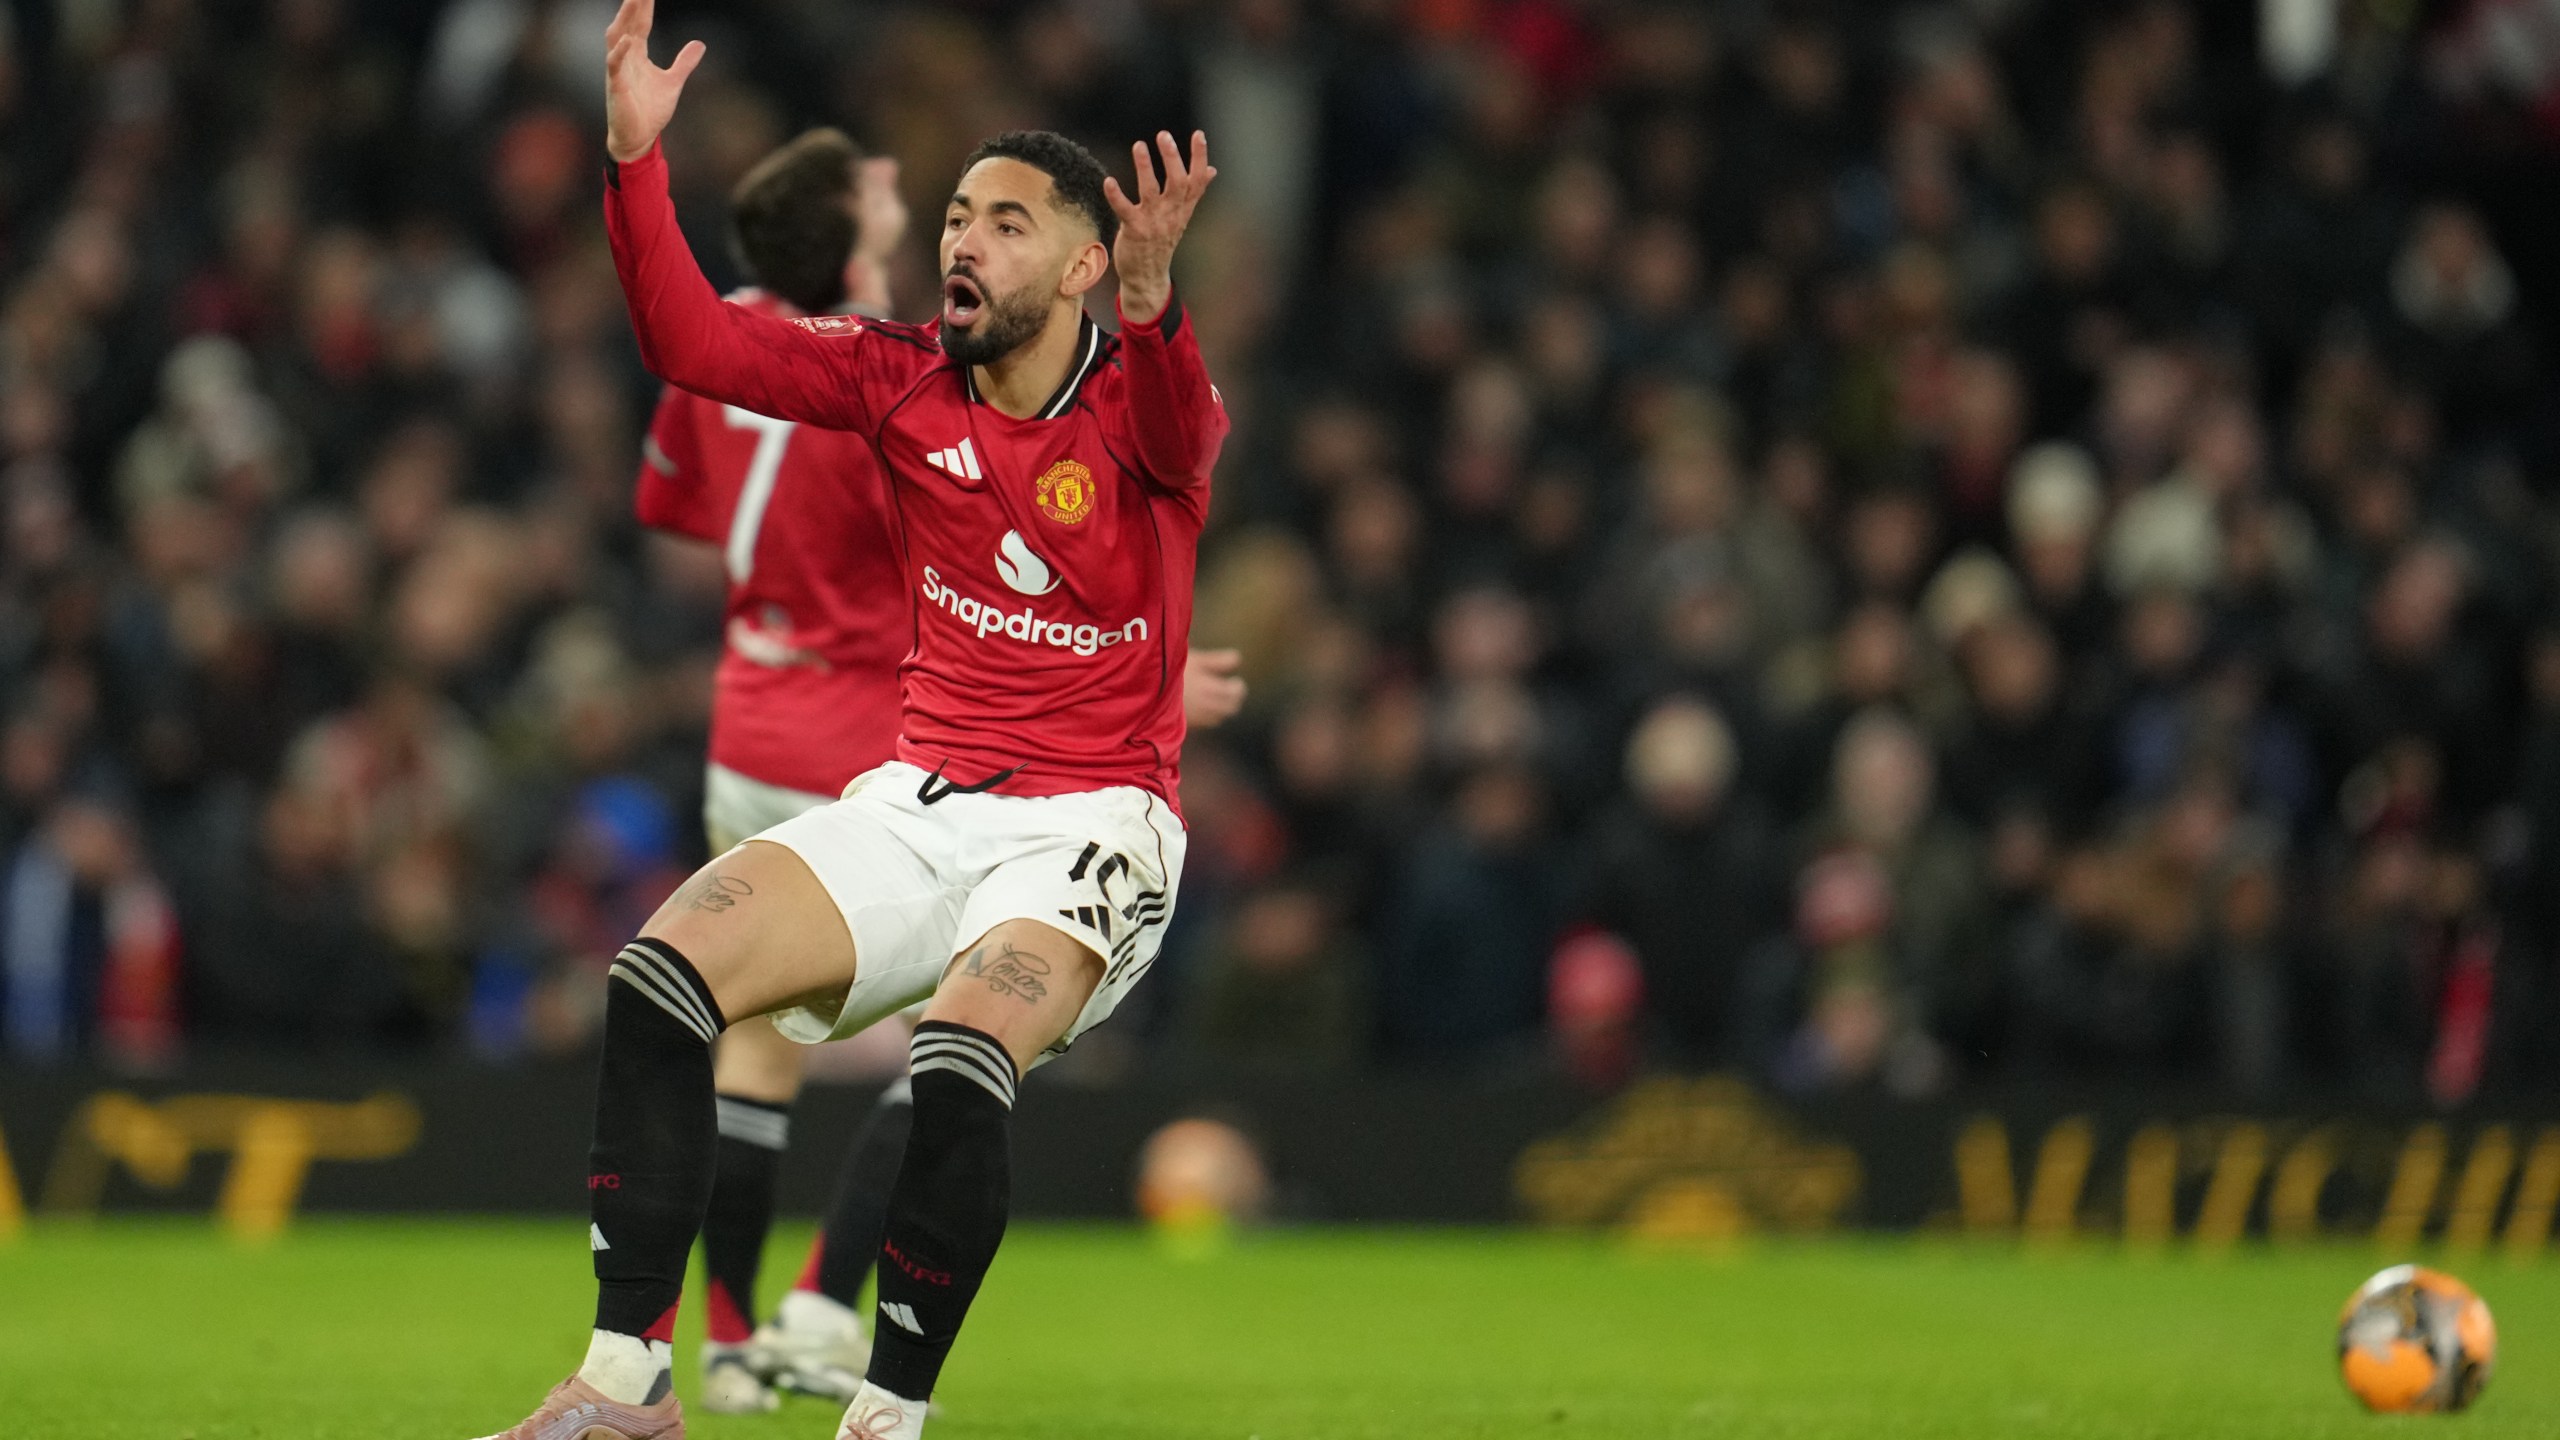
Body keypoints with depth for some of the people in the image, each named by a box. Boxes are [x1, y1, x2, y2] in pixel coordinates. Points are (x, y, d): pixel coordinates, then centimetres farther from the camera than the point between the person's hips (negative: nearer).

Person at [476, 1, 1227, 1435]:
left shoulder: (1139, 403, -10)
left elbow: (1182, 432, -34)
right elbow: (694, 342, -1)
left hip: (1090, 827, -5)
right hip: (920, 803, 5)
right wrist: (635, 160, -15)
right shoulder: (904, 377, 4)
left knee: (962, 1064, -33)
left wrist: (1152, 299, -56)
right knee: (656, 977, -14)